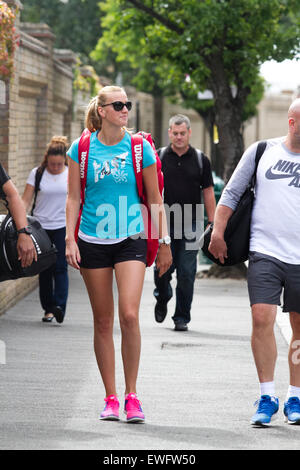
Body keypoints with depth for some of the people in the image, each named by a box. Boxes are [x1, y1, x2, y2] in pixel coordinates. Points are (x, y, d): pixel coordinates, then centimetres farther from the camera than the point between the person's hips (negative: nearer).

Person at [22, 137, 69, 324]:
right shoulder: (37, 173, 2)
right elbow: (26, 200, 1)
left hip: (63, 226, -1)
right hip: (41, 227, 1)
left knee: (60, 267, -11)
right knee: (45, 269, 4)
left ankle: (60, 306, -18)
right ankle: (48, 308, 11)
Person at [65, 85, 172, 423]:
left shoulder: (140, 148, 0)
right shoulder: (82, 149, 1)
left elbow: (155, 201, 6)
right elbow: (73, 198, 6)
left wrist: (164, 244, 6)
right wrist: (70, 239, -2)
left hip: (130, 240, -1)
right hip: (93, 241, 1)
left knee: (129, 315, -14)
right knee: (103, 321, 5)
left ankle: (131, 395, -2)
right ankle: (110, 398, 13)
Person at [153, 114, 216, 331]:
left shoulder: (200, 160, 6)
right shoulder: (159, 157, 4)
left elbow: (208, 192, 7)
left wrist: (212, 224, 3)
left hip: (190, 226, 0)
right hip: (163, 224, 0)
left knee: (186, 274, -1)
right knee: (162, 270, -3)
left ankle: (182, 317, 9)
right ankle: (162, 300, 27)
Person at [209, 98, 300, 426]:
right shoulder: (262, 152, 5)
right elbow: (232, 192, 9)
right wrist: (218, 232, 3)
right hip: (265, 251, -1)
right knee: (262, 318, -14)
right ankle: (267, 397, -5)